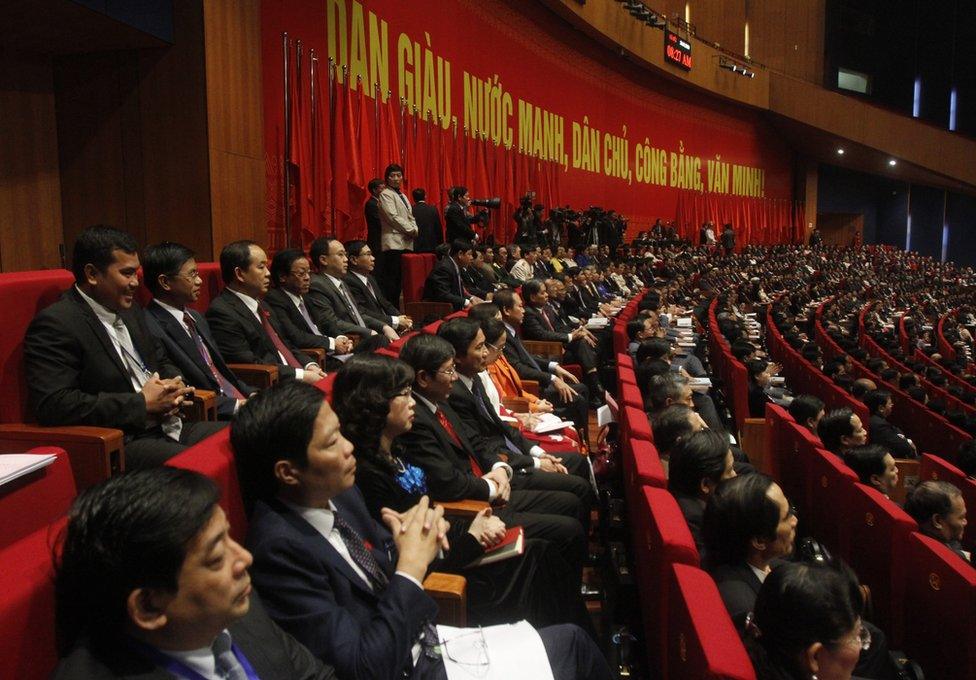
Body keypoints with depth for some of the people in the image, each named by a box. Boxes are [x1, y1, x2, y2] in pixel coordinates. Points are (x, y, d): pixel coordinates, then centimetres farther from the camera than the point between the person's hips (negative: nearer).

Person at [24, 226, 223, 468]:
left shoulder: (130, 312, 15)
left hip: (168, 427, 9)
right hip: (118, 444, -8)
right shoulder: (55, 323, -10)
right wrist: (142, 403, -16)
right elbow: (53, 405, -20)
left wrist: (174, 389, 1)